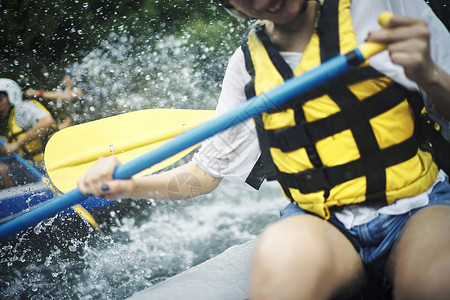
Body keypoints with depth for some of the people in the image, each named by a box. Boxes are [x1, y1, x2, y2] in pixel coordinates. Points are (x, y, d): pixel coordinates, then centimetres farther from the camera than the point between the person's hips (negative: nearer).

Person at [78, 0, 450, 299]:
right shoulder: (248, 63, 6)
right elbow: (206, 172, 13)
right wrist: (132, 186, -4)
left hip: (417, 210, -2)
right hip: (321, 224, 2)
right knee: (283, 250, -36)